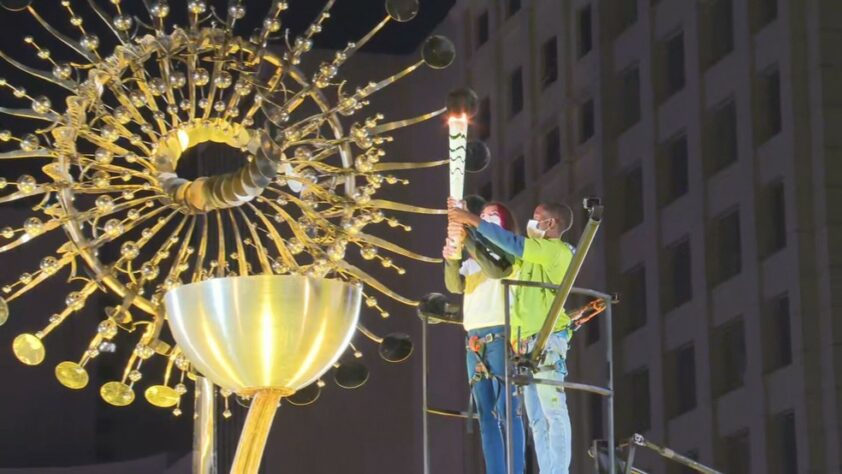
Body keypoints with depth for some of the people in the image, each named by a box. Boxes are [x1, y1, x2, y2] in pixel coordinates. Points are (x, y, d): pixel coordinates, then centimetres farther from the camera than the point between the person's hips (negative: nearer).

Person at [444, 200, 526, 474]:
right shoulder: (472, 258, 23)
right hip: (474, 341, 6)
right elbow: (455, 286, 8)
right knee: (486, 414, 2)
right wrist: (452, 260, -11)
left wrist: (467, 240, -20)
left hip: (501, 335, -6)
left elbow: (496, 270, -14)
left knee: (507, 411, -13)